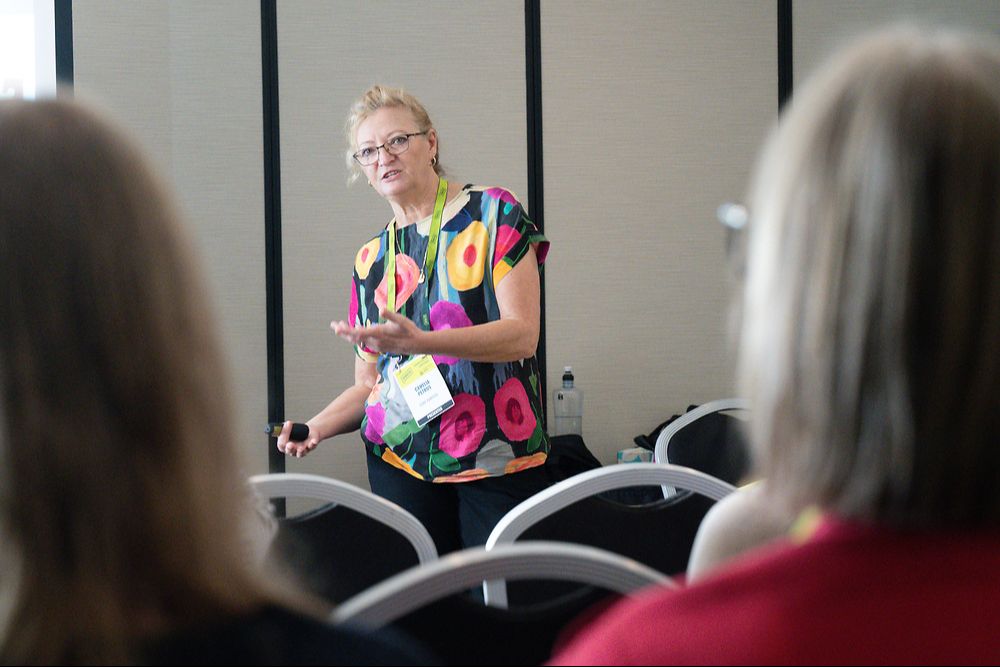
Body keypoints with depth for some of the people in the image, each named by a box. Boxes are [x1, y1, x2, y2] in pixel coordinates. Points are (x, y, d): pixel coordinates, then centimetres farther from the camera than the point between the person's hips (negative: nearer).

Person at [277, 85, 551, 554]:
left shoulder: (494, 214, 2)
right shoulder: (371, 260, 15)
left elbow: (522, 334, -9)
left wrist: (419, 342, -23)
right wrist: (318, 426, -3)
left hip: (499, 462, -3)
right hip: (400, 462, 3)